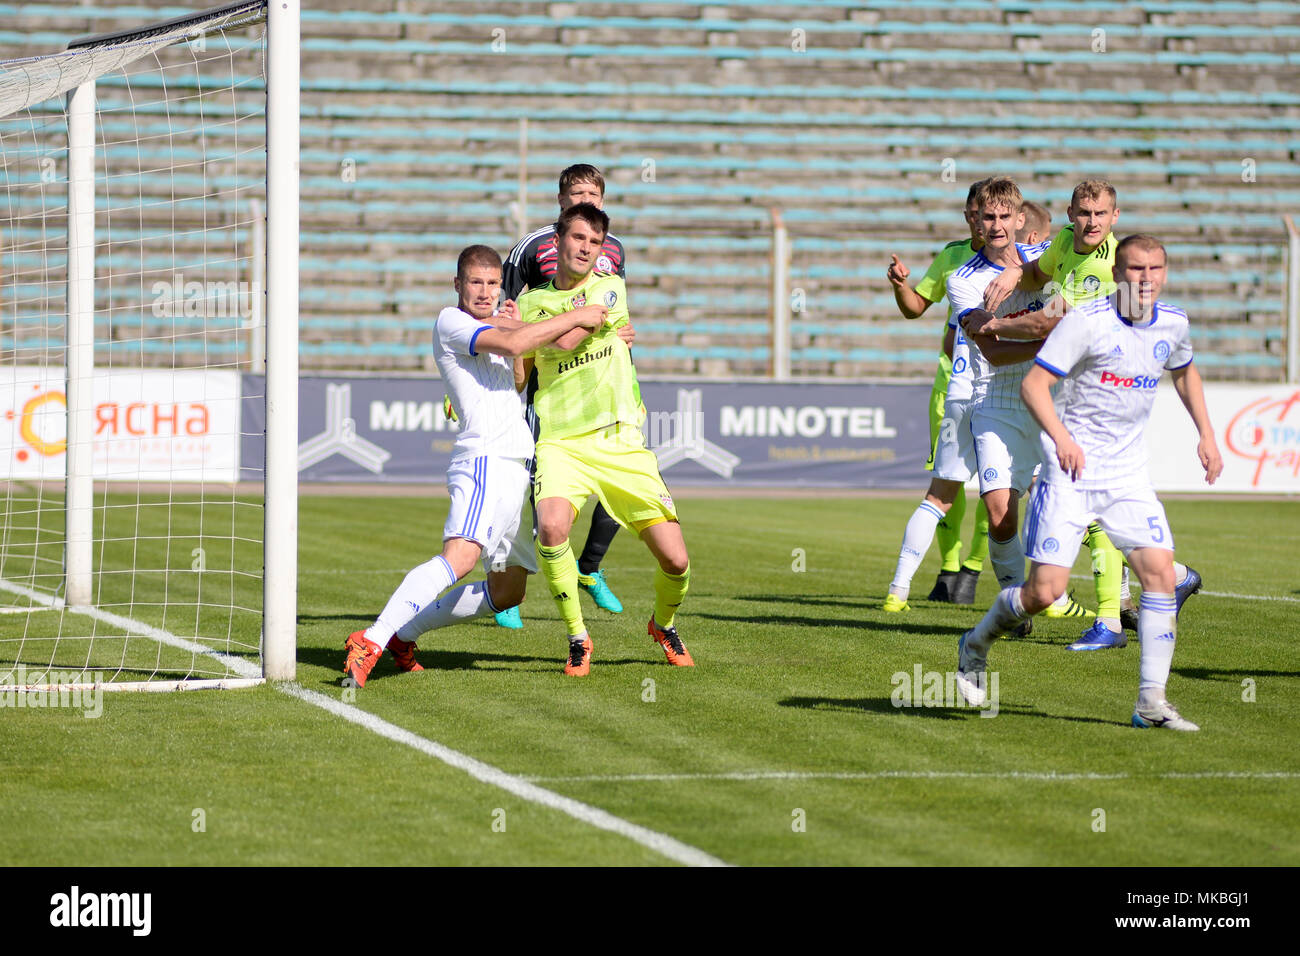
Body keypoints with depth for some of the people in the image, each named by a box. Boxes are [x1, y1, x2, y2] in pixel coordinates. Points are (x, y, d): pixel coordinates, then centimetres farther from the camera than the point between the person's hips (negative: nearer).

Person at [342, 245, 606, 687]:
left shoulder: (493, 324, 22)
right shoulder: (451, 321, -4)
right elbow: (513, 344, -17)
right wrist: (576, 317, -9)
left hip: (520, 465, 9)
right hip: (484, 457, -9)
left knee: (506, 592, 12)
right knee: (461, 556, -31)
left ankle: (404, 632, 20)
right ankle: (372, 640, -37)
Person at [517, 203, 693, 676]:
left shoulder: (610, 288, 4)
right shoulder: (532, 302, 11)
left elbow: (566, 340, -11)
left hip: (621, 442, 0)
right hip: (562, 442, 0)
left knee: (675, 561, -5)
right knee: (551, 527, -32)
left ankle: (664, 624, 30)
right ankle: (577, 638, -11)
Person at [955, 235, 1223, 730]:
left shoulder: (1173, 323, 4)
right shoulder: (1087, 320, -14)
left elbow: (1184, 372, 27)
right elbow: (1033, 383, -17)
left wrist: (1206, 434, 19)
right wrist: (1060, 435, -32)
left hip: (1129, 474, 5)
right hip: (1071, 469, -5)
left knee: (1160, 573, -12)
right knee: (1045, 591, -9)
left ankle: (1151, 701, -6)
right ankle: (977, 643, 21)